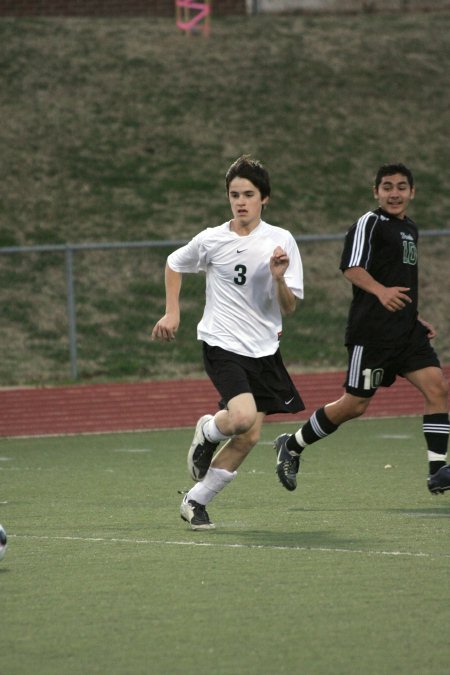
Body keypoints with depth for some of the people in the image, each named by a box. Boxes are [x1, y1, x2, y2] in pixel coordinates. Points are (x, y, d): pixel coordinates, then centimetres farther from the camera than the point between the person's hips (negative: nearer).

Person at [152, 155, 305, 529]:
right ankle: (208, 431, 9)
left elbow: (289, 307, -3)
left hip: (264, 349, 3)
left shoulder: (281, 241, -3)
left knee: (249, 437, 0)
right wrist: (172, 313, 10)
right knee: (243, 417, -26)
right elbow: (174, 264, 16)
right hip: (222, 344, -3)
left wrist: (279, 278, -22)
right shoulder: (212, 240, -5)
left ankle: (195, 501, 16)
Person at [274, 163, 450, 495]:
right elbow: (352, 267, -20)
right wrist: (381, 291, -35)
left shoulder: (410, 229, 21)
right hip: (373, 331, -8)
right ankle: (292, 446, 16)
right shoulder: (370, 224, -6)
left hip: (407, 331, 8)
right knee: (355, 404, -4)